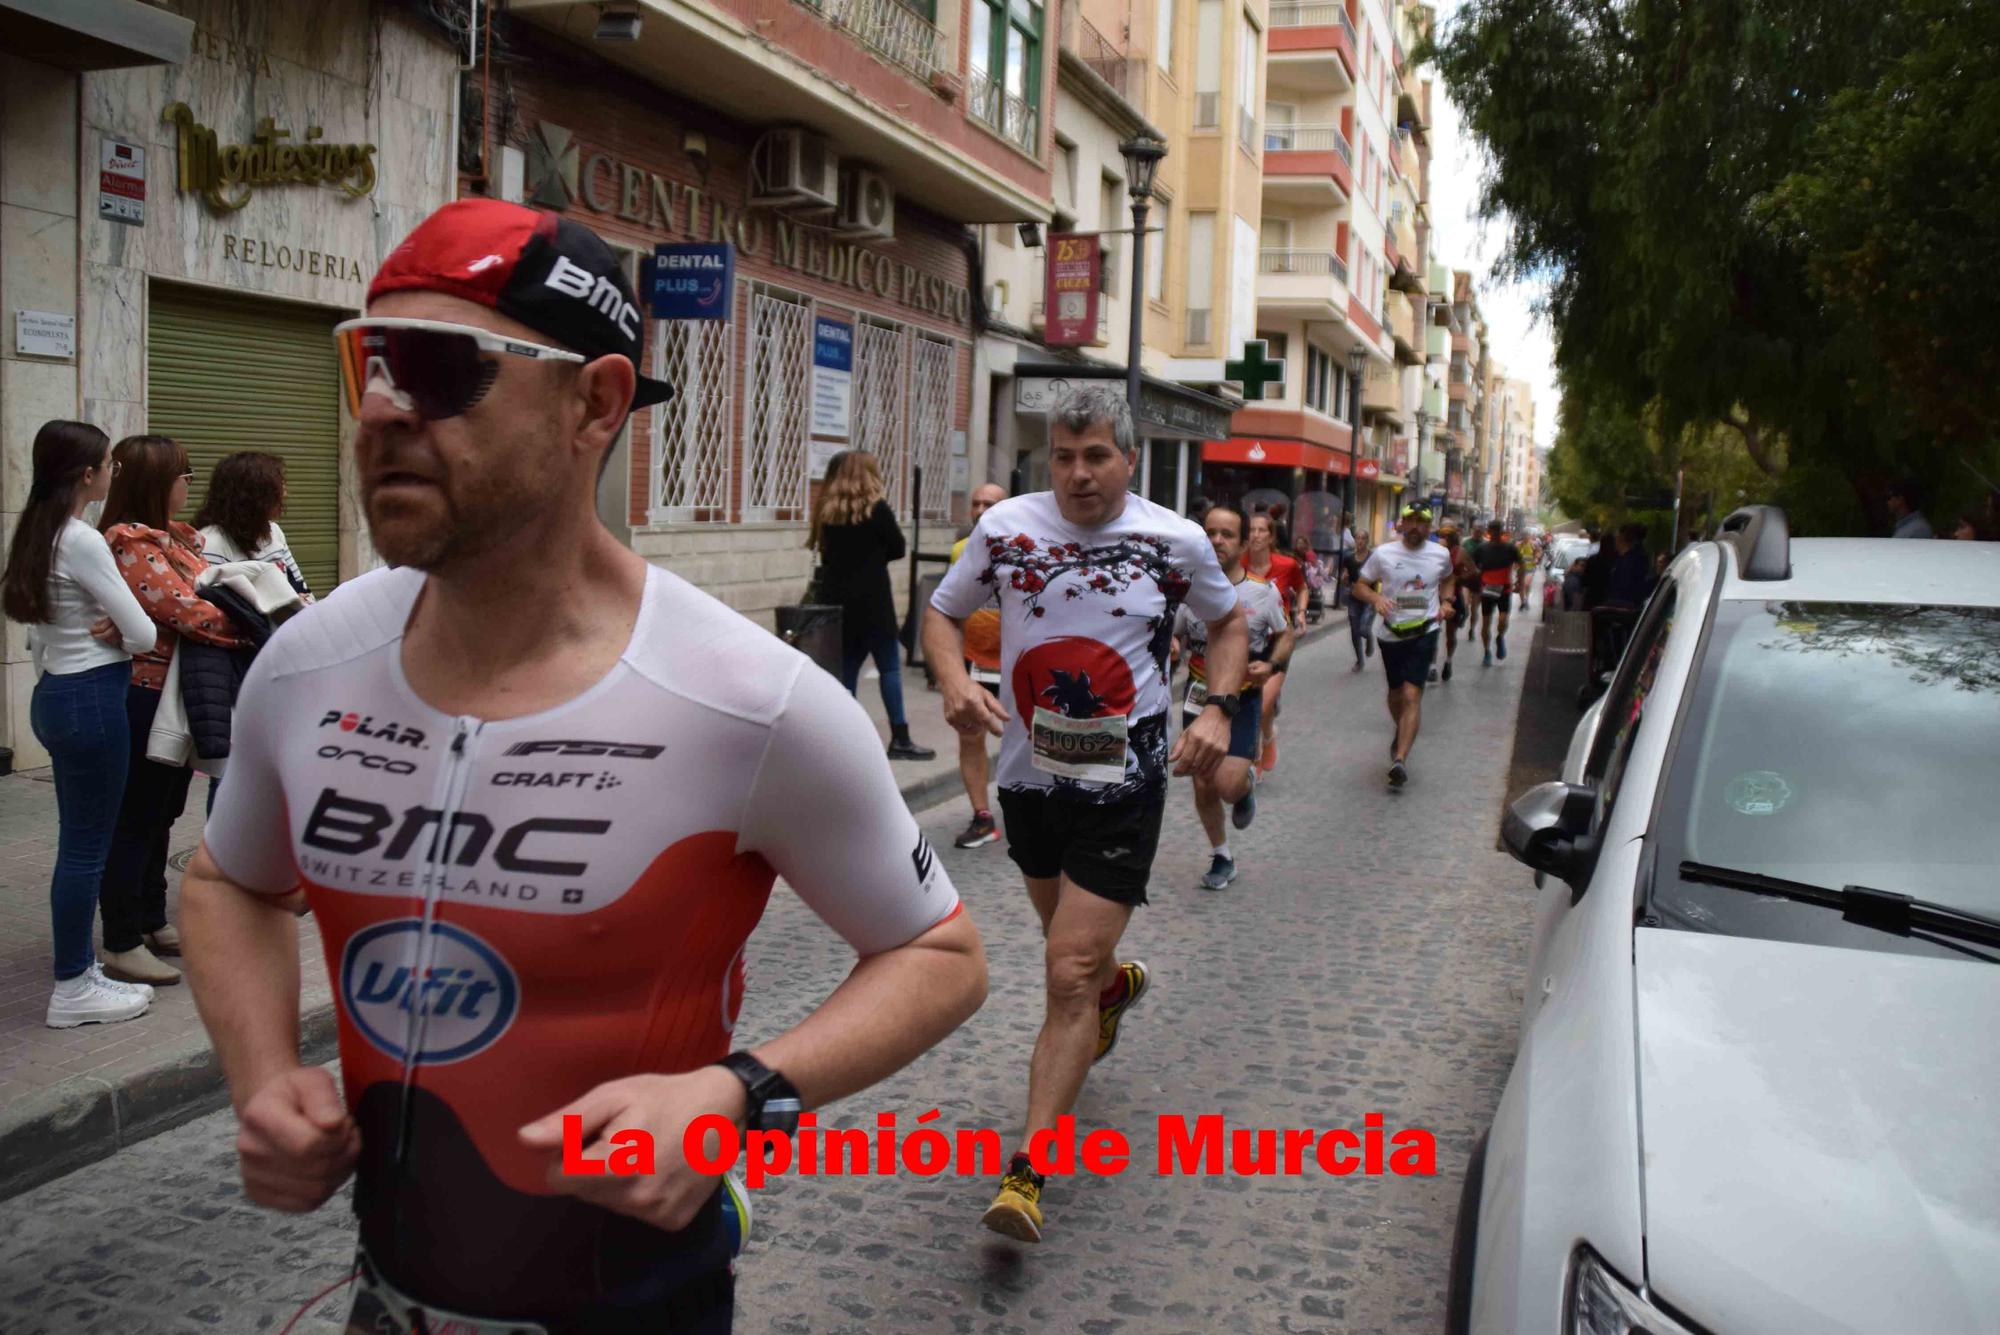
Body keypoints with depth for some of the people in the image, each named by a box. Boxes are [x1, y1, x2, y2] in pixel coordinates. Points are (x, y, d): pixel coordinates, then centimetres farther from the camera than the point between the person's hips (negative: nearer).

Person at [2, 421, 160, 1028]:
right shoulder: (83, 542, -17)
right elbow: (143, 634, -16)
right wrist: (115, 635, 4)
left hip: (53, 695, 9)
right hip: (90, 699, -9)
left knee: (79, 841, 15)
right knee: (86, 847, 0)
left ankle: (81, 970, 25)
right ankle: (72, 991, 9)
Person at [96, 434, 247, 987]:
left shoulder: (175, 537, 11)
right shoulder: (131, 544, -18)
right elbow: (187, 611, -24)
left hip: (174, 700, 9)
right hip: (144, 698, -9)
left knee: (160, 816, 19)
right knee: (134, 821, 0)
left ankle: (153, 923, 32)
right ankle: (122, 946, 10)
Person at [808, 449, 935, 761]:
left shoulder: (827, 511, 7)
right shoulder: (875, 507, -8)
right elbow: (898, 548, 0)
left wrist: (857, 558, 11)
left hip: (838, 599, 6)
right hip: (870, 600, -6)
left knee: (847, 666, 10)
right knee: (890, 667, -1)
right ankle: (899, 739, -2)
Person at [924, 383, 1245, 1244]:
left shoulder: (1175, 541, -5)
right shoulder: (1006, 528, -4)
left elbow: (1229, 624, 12)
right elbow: (942, 612, 8)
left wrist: (1219, 711, -5)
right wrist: (955, 683, -13)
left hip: (1122, 786, -3)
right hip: (1028, 775, 4)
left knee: (1069, 975, -10)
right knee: (1071, 942, 23)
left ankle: (1027, 1172, -3)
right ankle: (1118, 983, 60)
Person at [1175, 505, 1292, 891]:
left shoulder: (1263, 591, -7)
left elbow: (1285, 635, 8)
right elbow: (1172, 636, 7)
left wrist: (1271, 664, -12)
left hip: (1243, 700, -2)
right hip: (1199, 699, 2)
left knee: (1228, 785, -17)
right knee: (1204, 787, 9)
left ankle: (1247, 784, 21)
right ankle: (1221, 857, 31)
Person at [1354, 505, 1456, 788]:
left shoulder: (1440, 555, 1)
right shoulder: (1383, 553, -4)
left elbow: (1448, 578, 22)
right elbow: (1360, 586, 2)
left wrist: (1445, 601, 3)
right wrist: (1376, 597, -19)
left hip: (1424, 633, -1)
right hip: (1391, 633, 2)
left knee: (1411, 695, -15)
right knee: (1396, 693, 17)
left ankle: (1400, 759, -21)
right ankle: (1402, 733, 49)